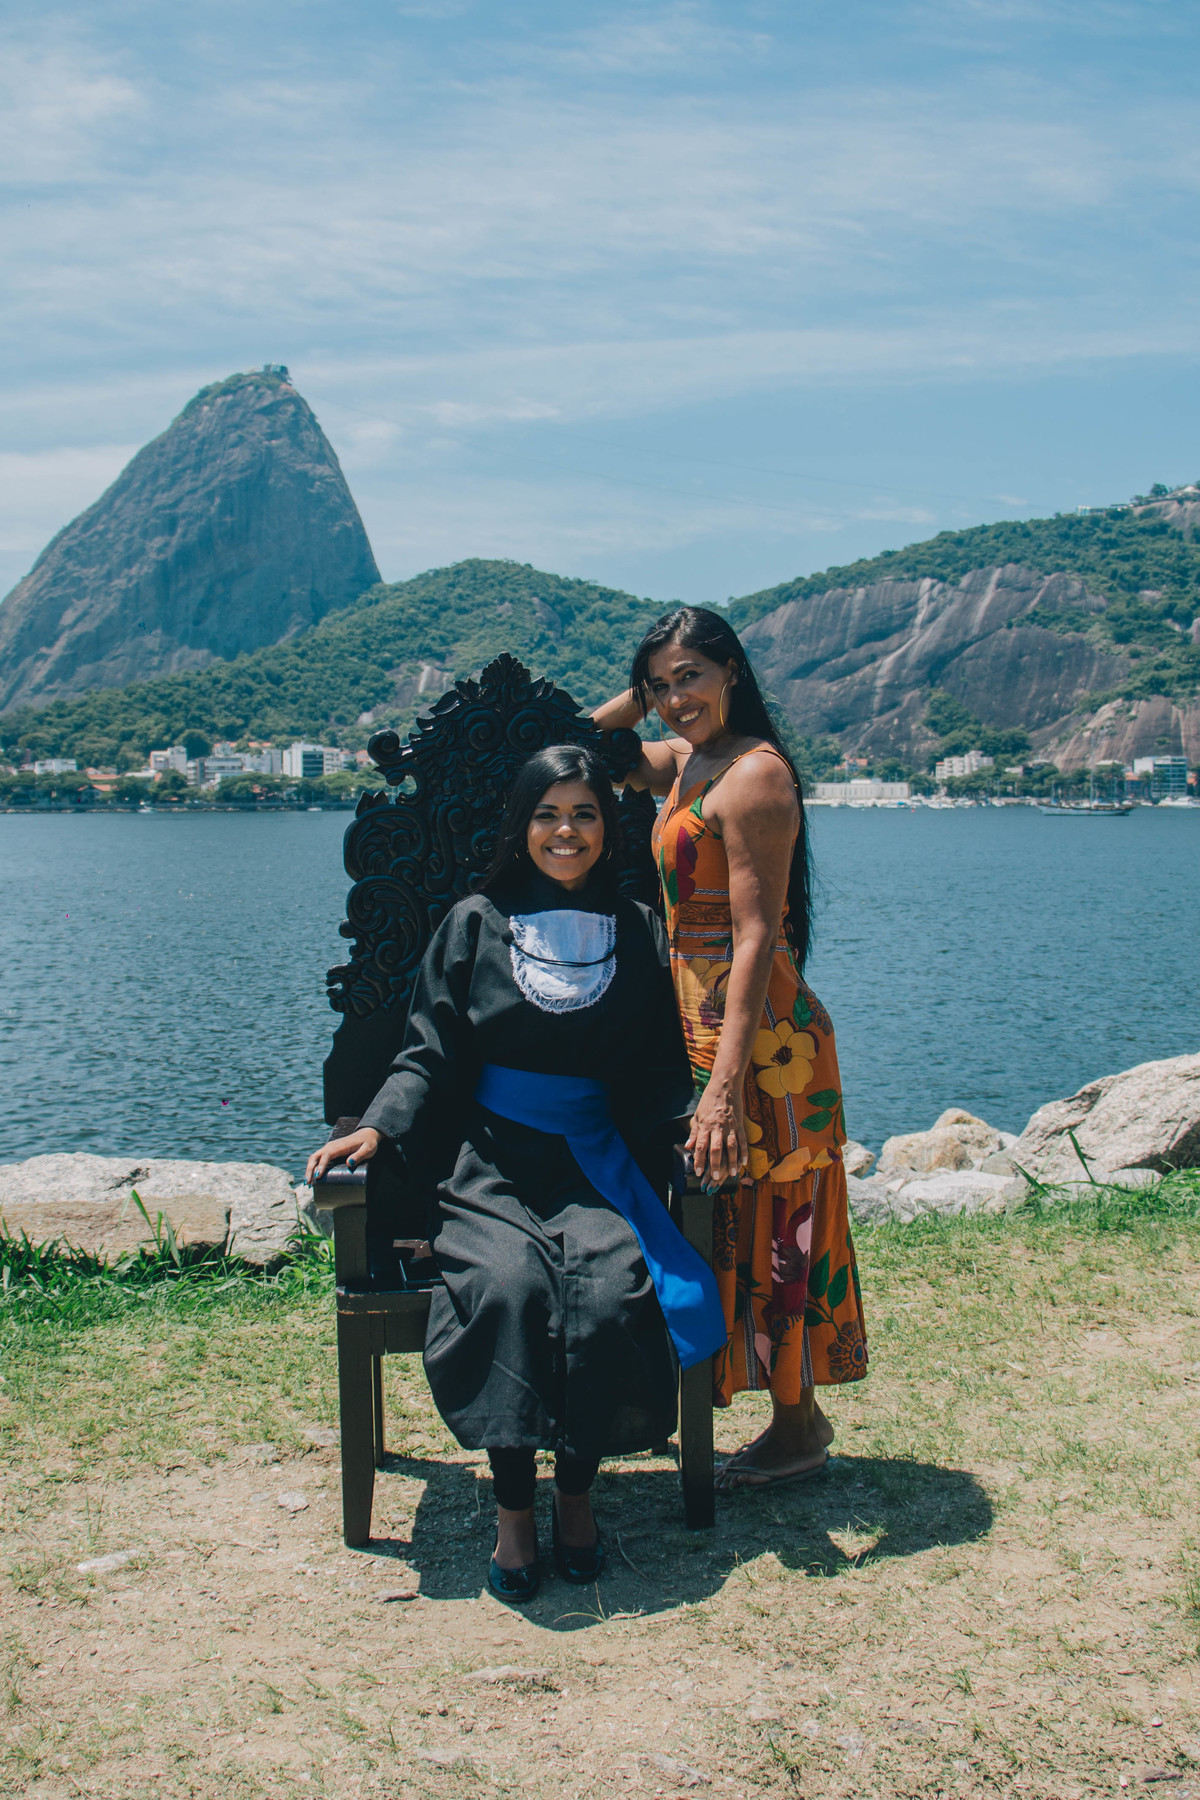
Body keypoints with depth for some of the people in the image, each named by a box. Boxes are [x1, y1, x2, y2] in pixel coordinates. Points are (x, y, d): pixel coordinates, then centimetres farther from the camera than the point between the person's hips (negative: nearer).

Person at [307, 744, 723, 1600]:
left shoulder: (642, 934, 11)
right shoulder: (475, 925, 8)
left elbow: (668, 1072, 11)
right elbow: (430, 1055, 6)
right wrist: (379, 1128, -12)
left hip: (601, 1163, 1)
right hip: (494, 1163, 0)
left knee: (610, 1289, -29)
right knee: (505, 1287, -30)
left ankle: (578, 1490, -10)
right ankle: (513, 1507, -17)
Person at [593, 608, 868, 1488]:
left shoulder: (753, 774, -17)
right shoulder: (687, 761, 11)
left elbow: (757, 937, -23)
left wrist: (725, 1083, -27)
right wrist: (639, 695, 9)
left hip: (758, 1036, -9)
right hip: (701, 1023, 9)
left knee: (765, 1229, 1)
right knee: (730, 1227, 15)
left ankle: (797, 1429, 16)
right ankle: (797, 1414, 28)